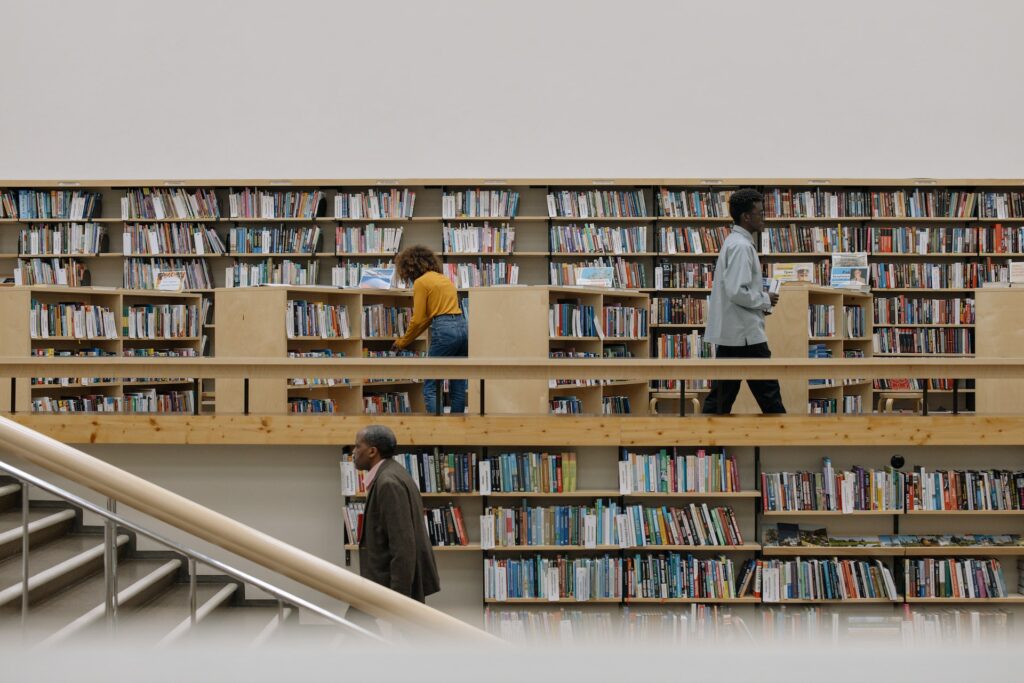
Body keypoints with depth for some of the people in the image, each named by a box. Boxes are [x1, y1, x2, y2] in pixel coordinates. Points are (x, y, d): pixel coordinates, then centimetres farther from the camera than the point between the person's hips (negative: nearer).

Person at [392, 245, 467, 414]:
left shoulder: (421, 282, -2)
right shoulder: (443, 278, 22)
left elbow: (418, 320, -4)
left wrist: (402, 343, 11)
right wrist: (406, 339, 25)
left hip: (444, 330, -8)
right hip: (462, 327, 8)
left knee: (430, 389, -2)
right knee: (458, 387, 9)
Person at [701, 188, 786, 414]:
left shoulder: (734, 242, 15)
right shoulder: (742, 246, -16)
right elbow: (737, 292, -24)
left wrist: (759, 304, 14)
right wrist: (765, 300, -10)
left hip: (729, 334, 10)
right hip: (745, 334, -10)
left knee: (721, 395, 9)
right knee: (768, 393, -1)